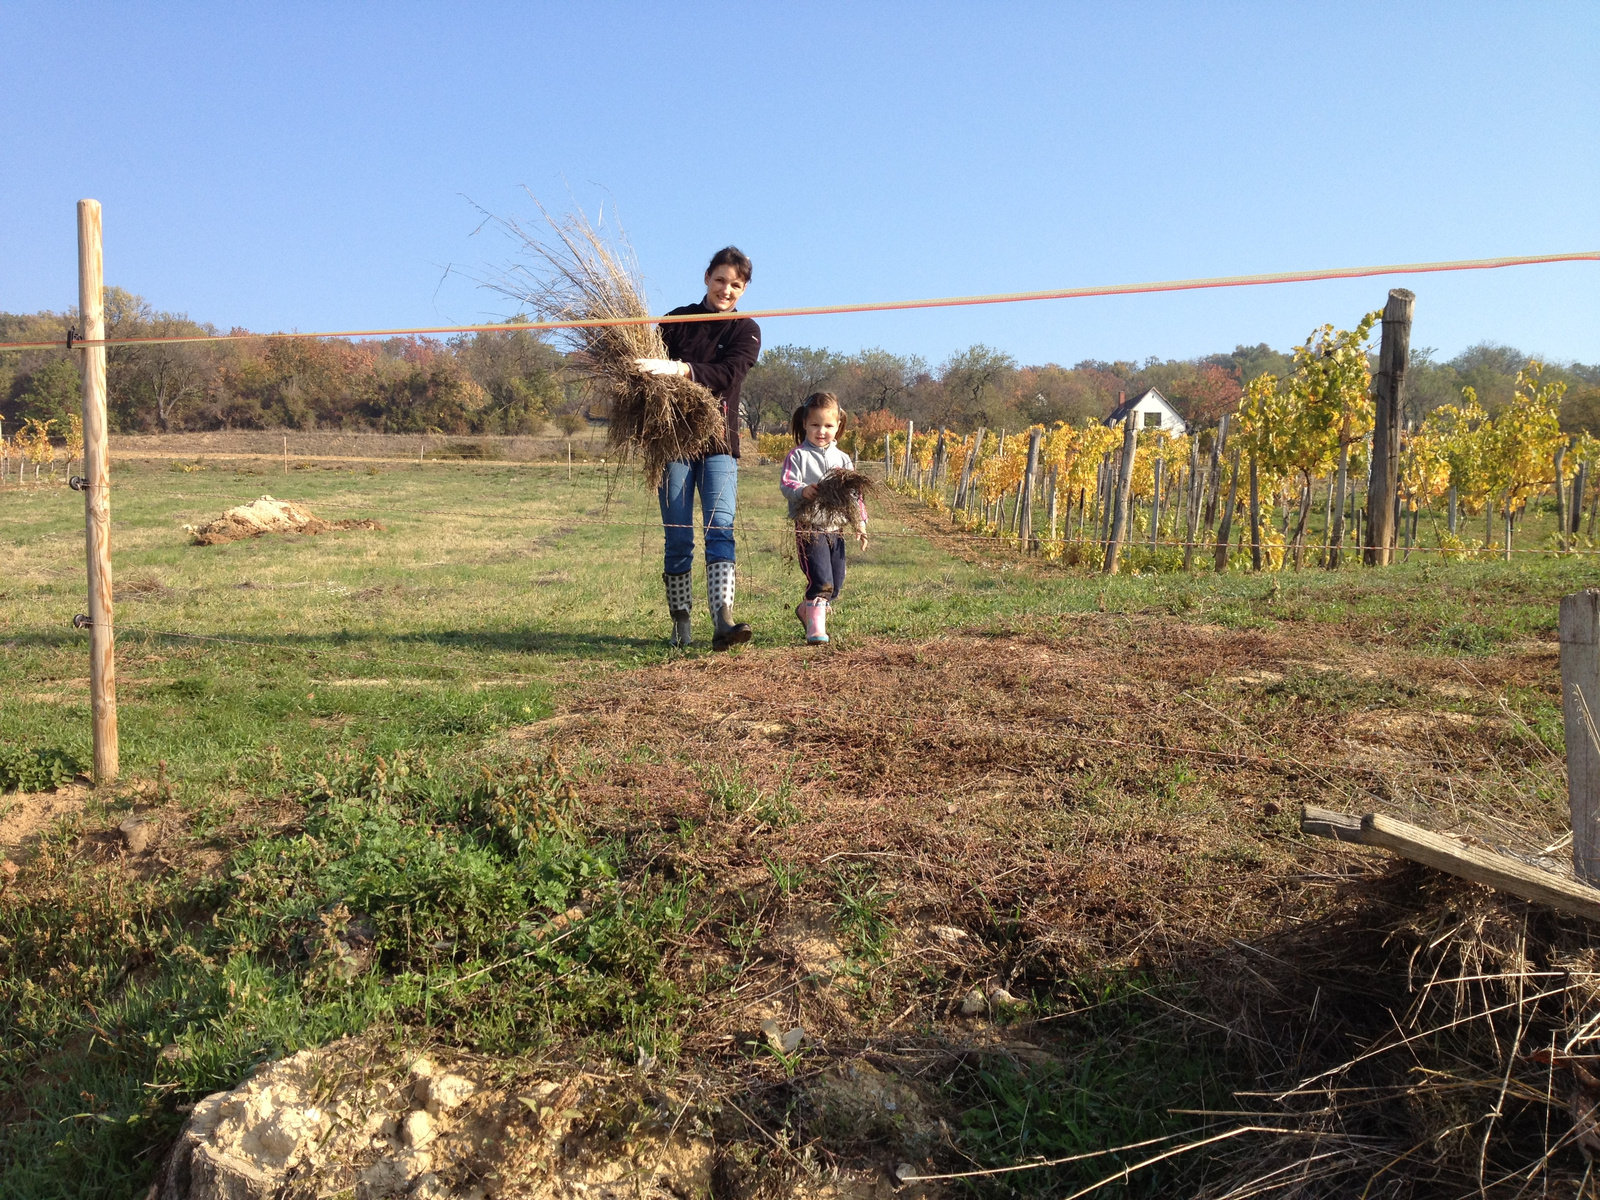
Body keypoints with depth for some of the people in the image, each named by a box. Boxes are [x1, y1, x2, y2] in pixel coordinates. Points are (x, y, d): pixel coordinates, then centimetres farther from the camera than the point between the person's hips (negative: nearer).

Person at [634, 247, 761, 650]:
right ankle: (681, 623, 10)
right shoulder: (678, 320, 10)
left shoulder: (746, 331, 6)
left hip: (719, 442, 0)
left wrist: (680, 370, -28)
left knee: (720, 528, -14)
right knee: (678, 537, 1)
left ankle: (723, 621, -23)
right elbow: (651, 365, 2)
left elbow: (727, 375, -13)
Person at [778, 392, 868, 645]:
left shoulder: (842, 459, 14)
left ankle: (806, 609, 35)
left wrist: (860, 523, 9)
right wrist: (803, 491, -32)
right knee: (821, 581, -16)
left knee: (836, 586, 11)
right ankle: (816, 630, -8)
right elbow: (786, 484, -11)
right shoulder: (797, 456, -1)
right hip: (809, 527, -5)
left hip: (836, 528, 6)